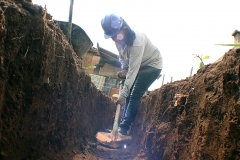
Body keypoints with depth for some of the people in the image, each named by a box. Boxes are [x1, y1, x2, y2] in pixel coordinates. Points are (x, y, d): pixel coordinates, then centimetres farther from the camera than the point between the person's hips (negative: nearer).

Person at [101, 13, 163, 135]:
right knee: (129, 95, 2)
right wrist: (124, 69, -12)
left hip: (152, 65, -8)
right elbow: (122, 57, 6)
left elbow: (133, 70, -37)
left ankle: (124, 128, -9)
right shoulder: (119, 39, -13)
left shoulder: (137, 42, -37)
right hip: (138, 65, 8)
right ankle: (124, 126, 9)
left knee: (134, 96, -15)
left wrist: (123, 94, -36)